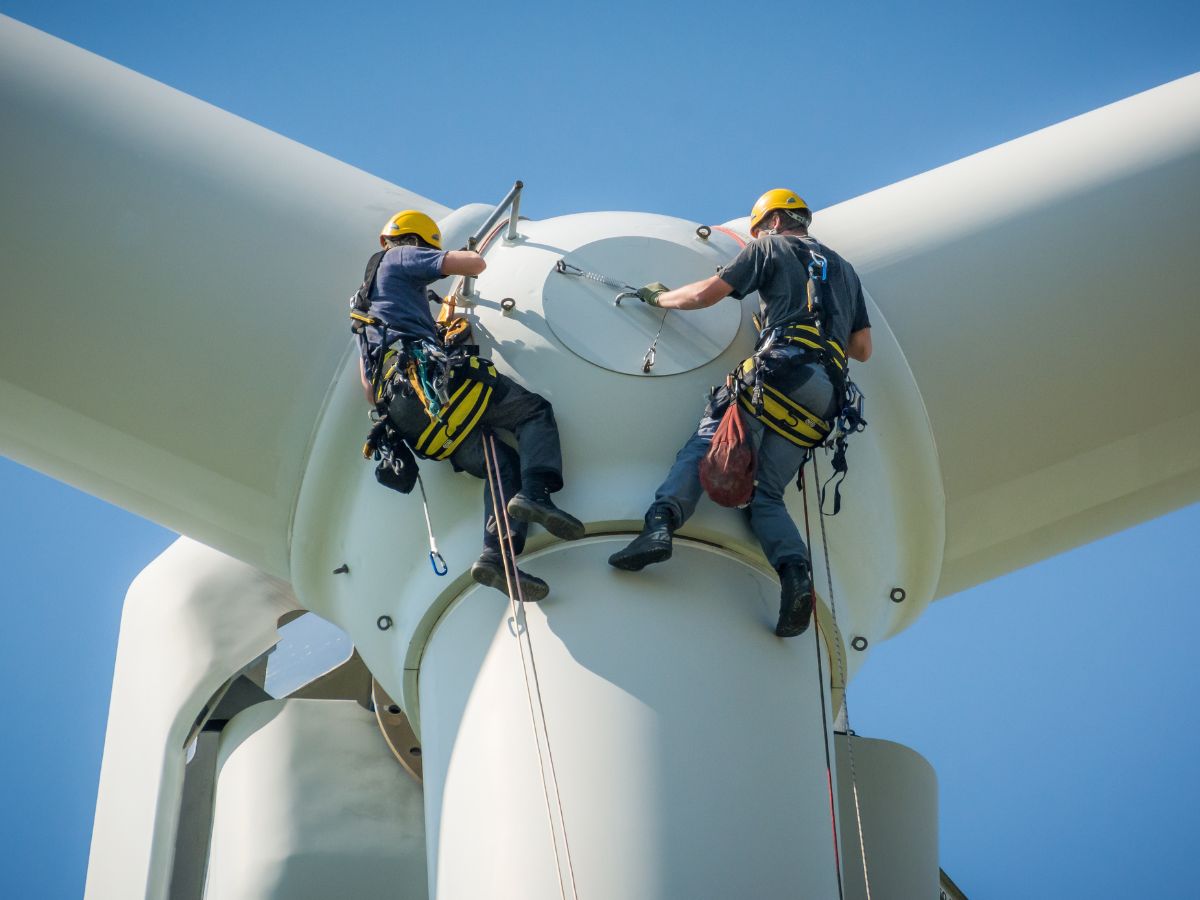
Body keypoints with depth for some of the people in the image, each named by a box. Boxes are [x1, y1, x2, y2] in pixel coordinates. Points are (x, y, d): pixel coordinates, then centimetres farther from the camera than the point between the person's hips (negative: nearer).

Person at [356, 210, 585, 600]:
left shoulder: (367, 293, 39)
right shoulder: (402, 258, 13)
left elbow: (367, 384, 35)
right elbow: (475, 265, 3)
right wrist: (472, 255, 25)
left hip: (403, 411, 8)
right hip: (428, 375, -8)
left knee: (505, 464, 1)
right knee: (534, 410, 0)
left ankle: (495, 554, -23)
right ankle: (534, 493, -28)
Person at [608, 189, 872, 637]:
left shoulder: (772, 247, 16)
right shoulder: (844, 270, 33)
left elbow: (705, 294, 11)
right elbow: (862, 349, 28)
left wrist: (659, 297, 29)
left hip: (781, 369, -5)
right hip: (825, 396, 5)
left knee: (702, 448, -9)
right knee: (766, 495, 3)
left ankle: (661, 523, -35)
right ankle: (796, 571, -24)